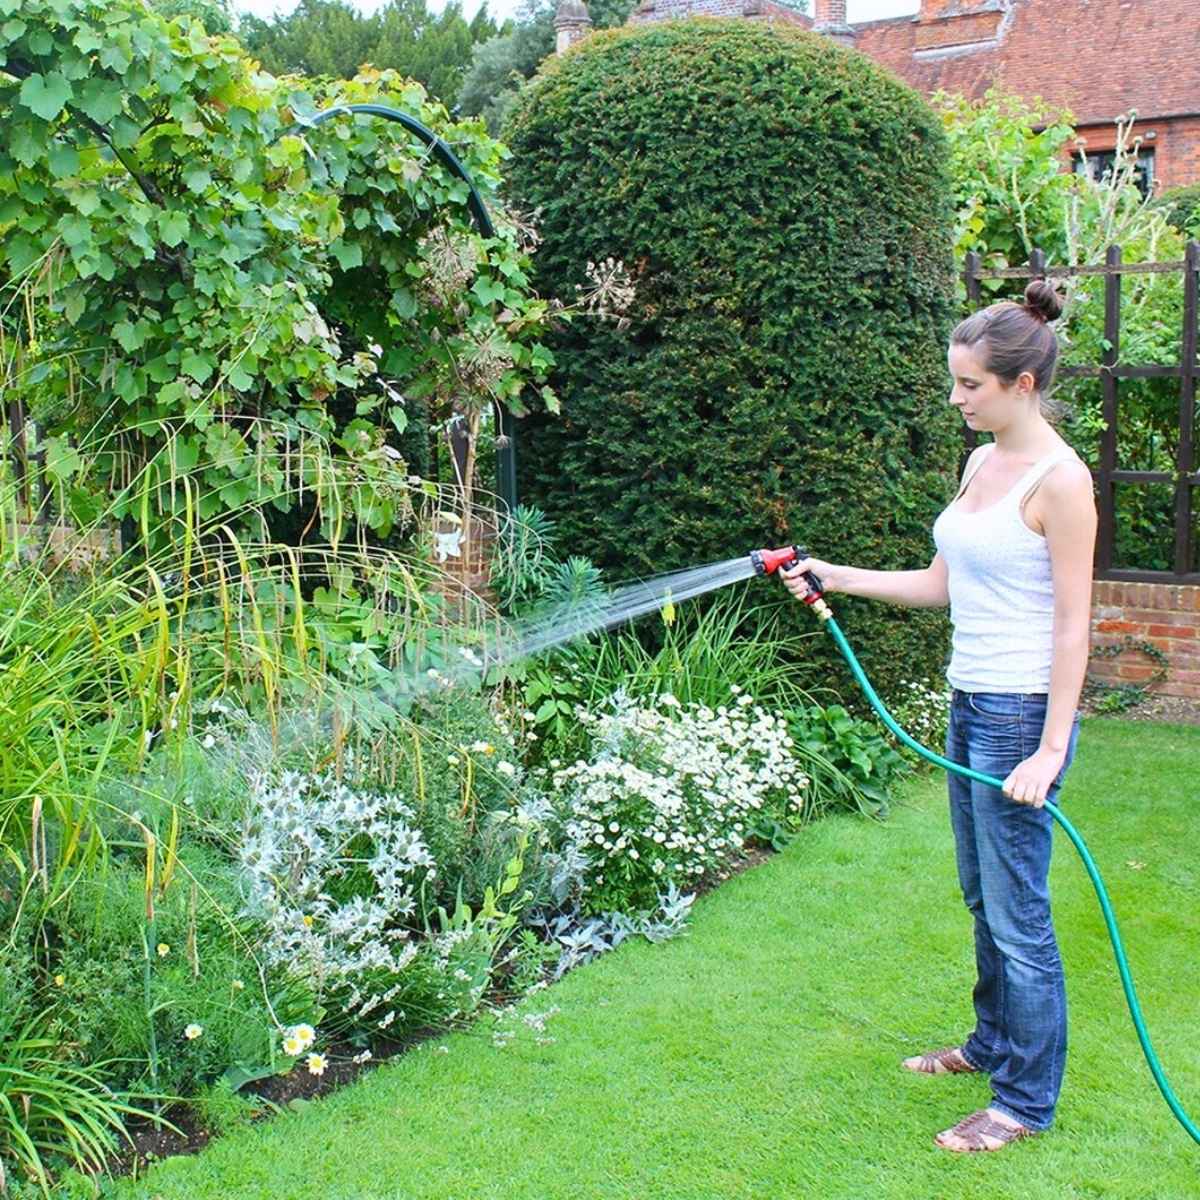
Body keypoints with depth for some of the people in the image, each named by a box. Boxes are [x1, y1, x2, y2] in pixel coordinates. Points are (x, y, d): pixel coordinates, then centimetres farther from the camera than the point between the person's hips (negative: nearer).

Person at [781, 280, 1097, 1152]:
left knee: (1017, 913, 1)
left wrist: (1050, 749, -19)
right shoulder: (982, 462, 10)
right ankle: (994, 1042, 39)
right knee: (983, 896, 21)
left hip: (1023, 715, -9)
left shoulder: (1060, 479, -15)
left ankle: (1027, 1099, 15)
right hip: (971, 704, 9)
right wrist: (838, 578, 11)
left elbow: (1073, 624, -16)